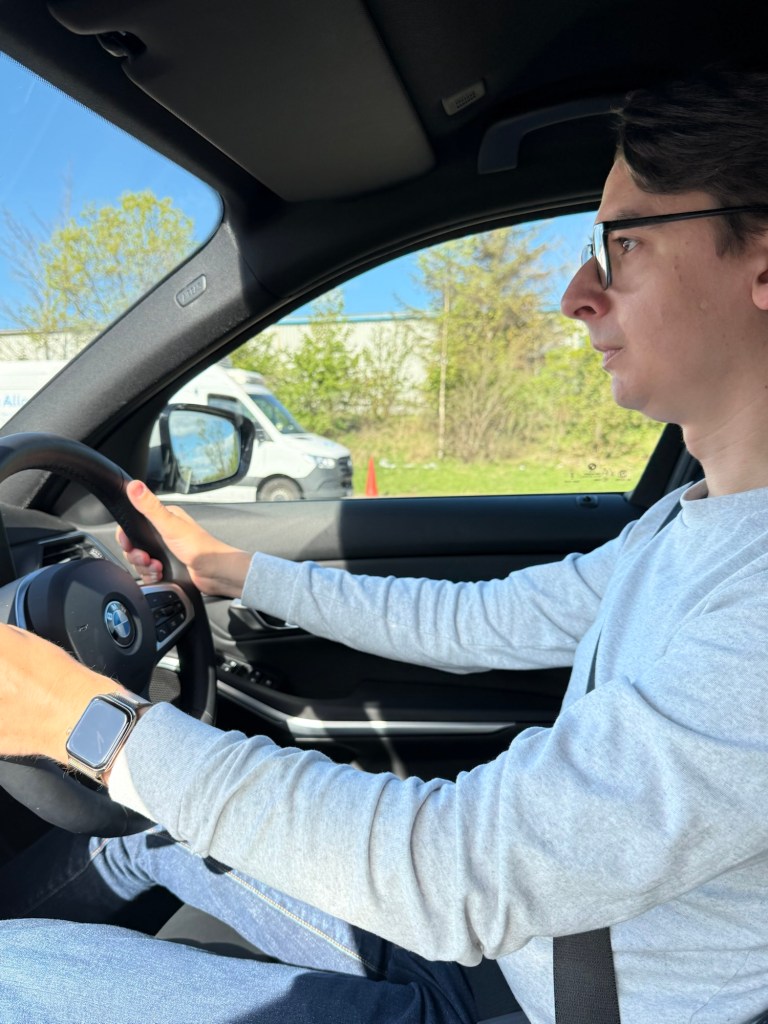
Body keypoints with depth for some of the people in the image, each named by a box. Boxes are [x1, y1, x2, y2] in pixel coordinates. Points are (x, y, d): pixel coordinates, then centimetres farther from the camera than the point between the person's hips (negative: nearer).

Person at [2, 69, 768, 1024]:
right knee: (155, 827, 18)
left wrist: (99, 727, -26)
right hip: (488, 939, 7)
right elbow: (480, 621, 6)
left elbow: (469, 872, -34)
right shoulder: (687, 523, 0)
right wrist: (233, 569, 12)